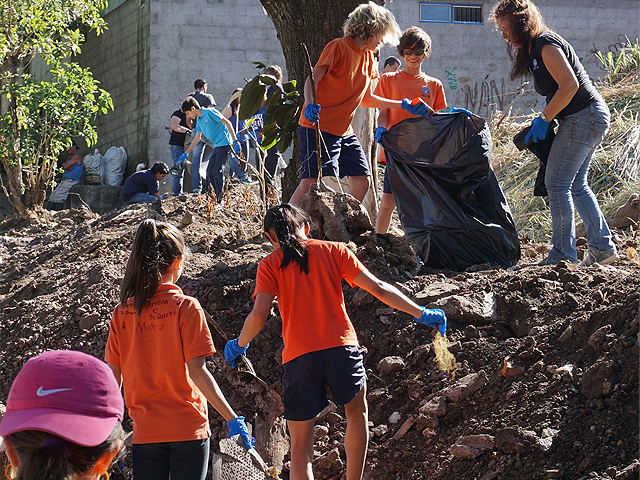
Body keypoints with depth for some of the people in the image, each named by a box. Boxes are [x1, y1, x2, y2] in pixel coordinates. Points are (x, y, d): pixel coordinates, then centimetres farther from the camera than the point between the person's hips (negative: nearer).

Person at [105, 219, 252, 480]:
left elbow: (112, 378, 4)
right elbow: (197, 371, -13)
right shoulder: (185, 307, -8)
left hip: (144, 432, 3)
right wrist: (232, 418, -12)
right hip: (188, 428, -3)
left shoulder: (121, 313, 2)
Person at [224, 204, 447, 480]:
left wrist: (239, 345, 15)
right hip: (341, 347, 1)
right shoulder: (333, 251, 10)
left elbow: (258, 316, -5)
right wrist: (421, 314, 13)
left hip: (298, 358, -1)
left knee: (300, 447, 7)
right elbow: (378, 288, 5)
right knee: (356, 412, 29)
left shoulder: (270, 265, 6)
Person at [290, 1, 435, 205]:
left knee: (362, 181, 5)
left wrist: (403, 105, 19)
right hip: (318, 127, -9)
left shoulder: (369, 58, 15)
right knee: (311, 182, -19)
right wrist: (310, 105, -35)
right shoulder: (338, 47, -10)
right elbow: (312, 79, -16)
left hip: (344, 131, 9)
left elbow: (366, 99, 22)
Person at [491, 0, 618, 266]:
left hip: (583, 117, -11)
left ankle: (563, 253, -6)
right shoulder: (533, 48, 16)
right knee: (575, 185, 15)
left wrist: (545, 118, -17)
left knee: (557, 183, -8)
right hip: (593, 116, 11)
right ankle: (603, 246, 17)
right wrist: (544, 117, 9)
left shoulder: (546, 45, -15)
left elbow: (569, 85, -23)